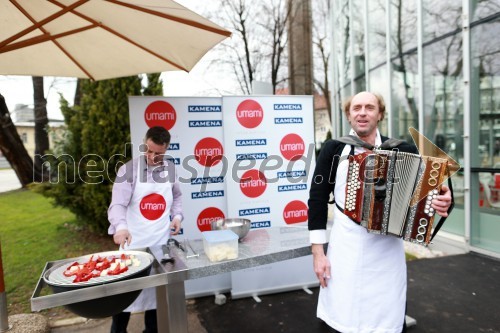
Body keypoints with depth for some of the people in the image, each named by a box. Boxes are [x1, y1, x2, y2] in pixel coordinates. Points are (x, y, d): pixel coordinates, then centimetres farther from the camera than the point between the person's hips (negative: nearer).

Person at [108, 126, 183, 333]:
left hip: (160, 241, 4)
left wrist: (177, 216, 2)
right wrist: (121, 227, -37)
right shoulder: (129, 170, -11)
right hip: (134, 242, -3)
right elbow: (117, 205, -18)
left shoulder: (171, 169, 2)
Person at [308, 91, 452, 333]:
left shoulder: (401, 151, 0)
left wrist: (442, 201, -17)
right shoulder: (333, 149, -1)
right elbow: (317, 199, 0)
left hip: (387, 251, 1)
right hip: (345, 249, -1)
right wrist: (318, 252, -2)